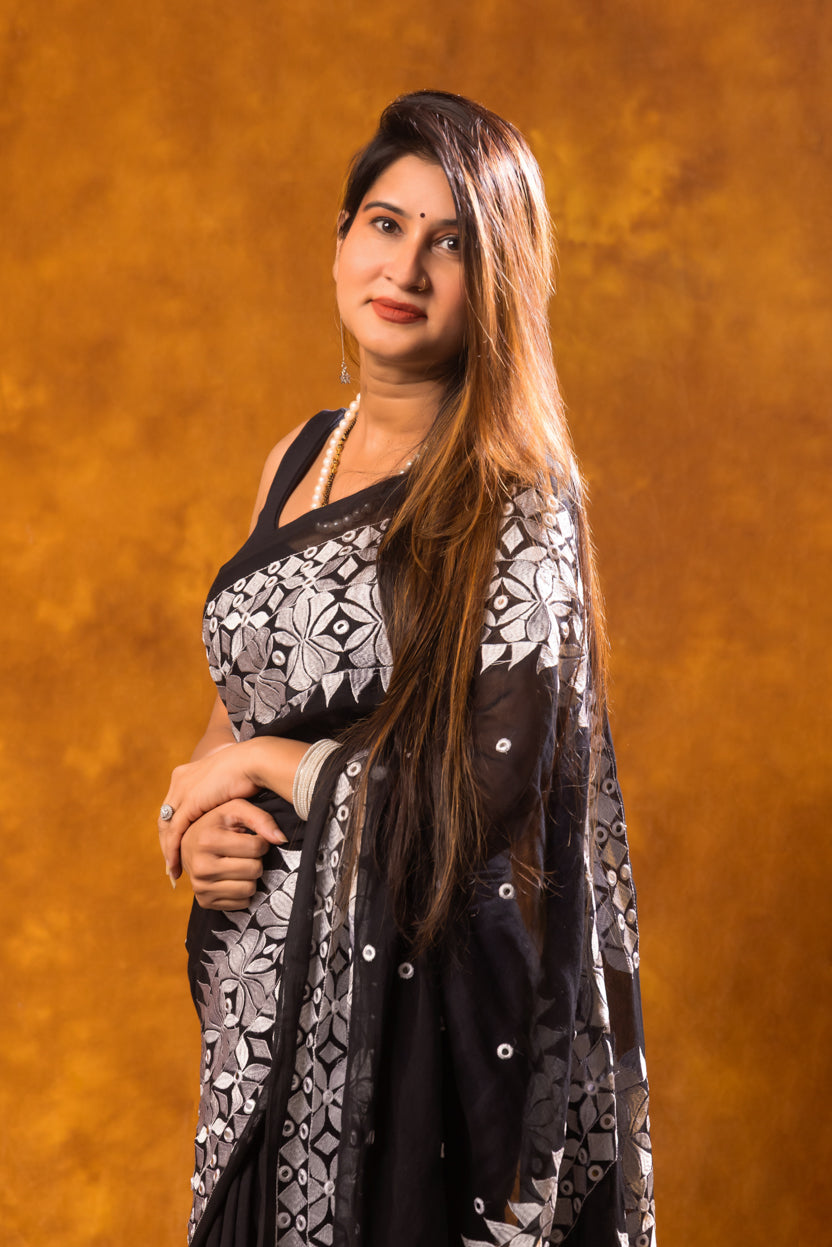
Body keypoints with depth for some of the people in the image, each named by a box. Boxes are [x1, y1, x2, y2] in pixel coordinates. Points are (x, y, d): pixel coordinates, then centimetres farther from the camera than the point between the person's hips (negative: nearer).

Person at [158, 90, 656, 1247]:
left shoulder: (516, 498, -15)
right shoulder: (298, 458, 7)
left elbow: (487, 786, -21)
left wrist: (260, 764, -11)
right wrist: (194, 820, -6)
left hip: (417, 999, -6)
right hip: (263, 987, 7)